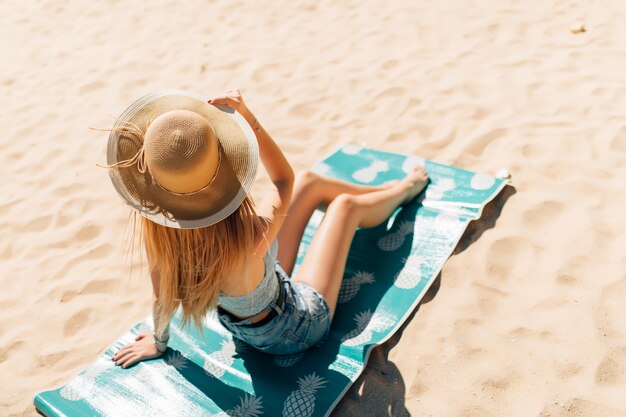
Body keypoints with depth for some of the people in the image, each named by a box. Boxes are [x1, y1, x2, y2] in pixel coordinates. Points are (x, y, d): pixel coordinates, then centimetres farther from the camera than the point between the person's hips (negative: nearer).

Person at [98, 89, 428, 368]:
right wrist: (245, 114, -30)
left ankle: (386, 190, 42)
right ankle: (404, 190, 49)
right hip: (294, 330, -5)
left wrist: (158, 342, 6)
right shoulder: (250, 239, -45)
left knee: (310, 183, 11)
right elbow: (283, 179, -24)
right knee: (344, 205, 12)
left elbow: (161, 297, -14)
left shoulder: (156, 228, -32)